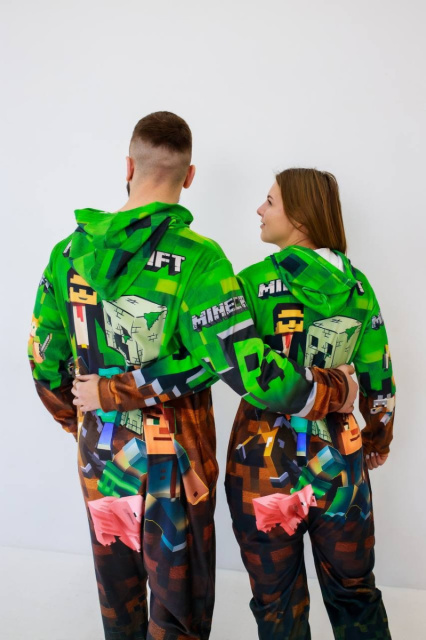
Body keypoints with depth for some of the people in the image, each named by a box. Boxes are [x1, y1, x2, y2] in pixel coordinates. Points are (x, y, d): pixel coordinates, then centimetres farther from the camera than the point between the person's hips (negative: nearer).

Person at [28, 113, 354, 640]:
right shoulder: (196, 257, -21)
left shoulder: (69, 252, -4)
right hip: (173, 458, -4)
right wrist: (335, 391, -9)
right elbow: (250, 370, -26)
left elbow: (45, 362, 4)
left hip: (100, 456, 5)